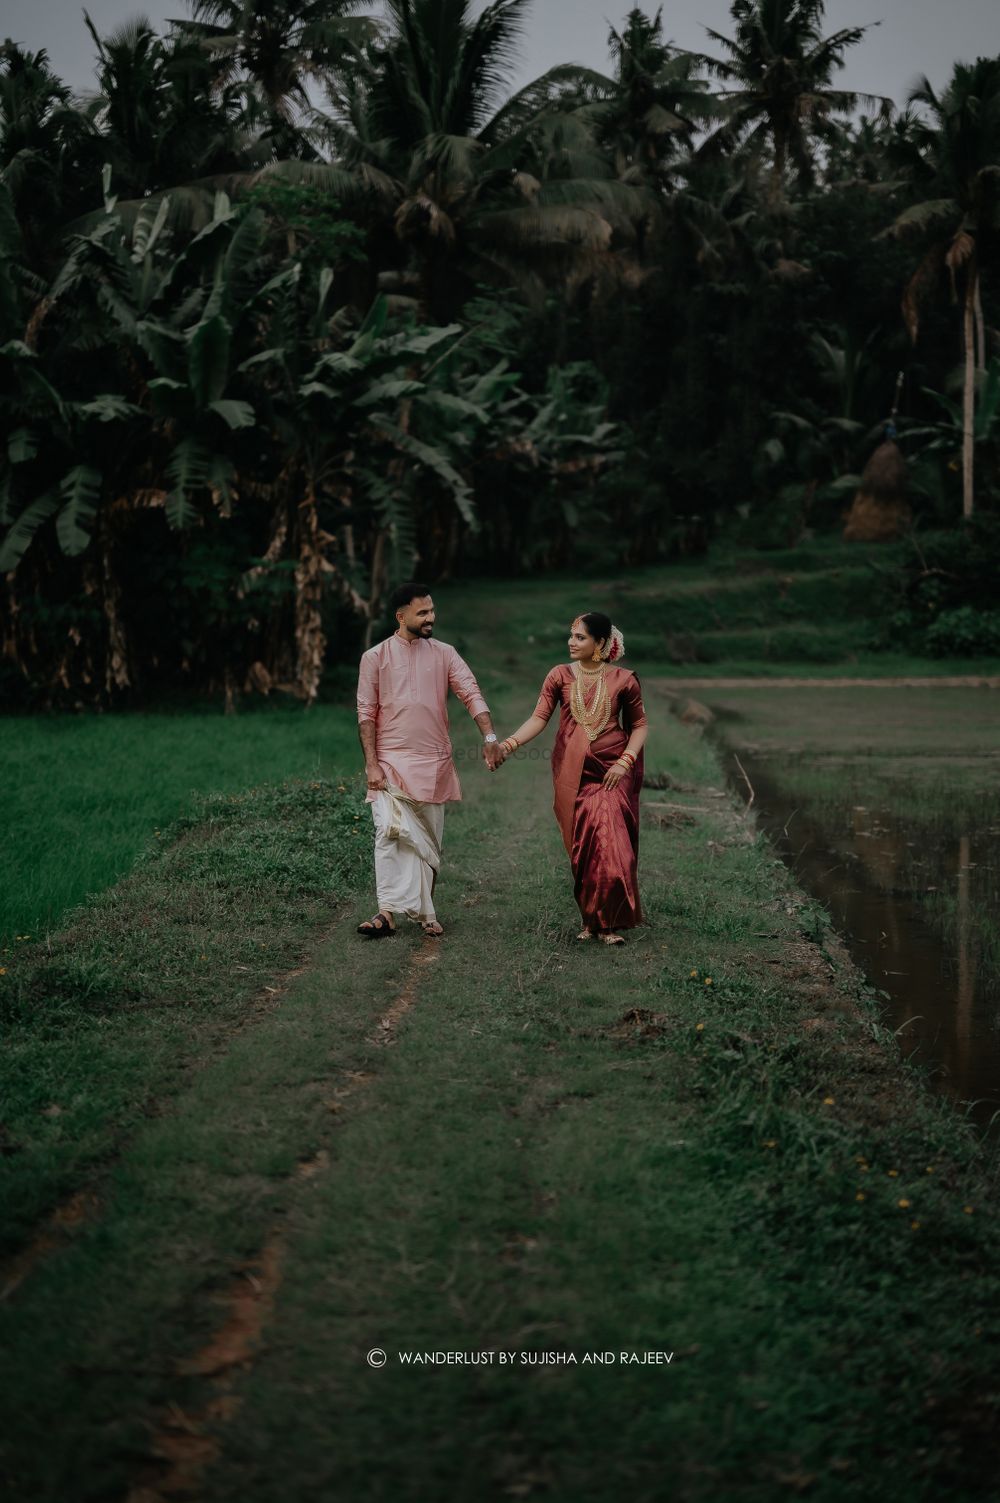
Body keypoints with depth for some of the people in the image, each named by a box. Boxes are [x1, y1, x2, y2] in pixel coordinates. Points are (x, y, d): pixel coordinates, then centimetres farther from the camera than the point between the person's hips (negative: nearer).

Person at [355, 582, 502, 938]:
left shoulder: (443, 654, 7)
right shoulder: (375, 657, 1)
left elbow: (472, 694, -3)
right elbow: (366, 715, -1)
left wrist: (489, 737, -18)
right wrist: (371, 764, -9)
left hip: (434, 763, 3)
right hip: (391, 763, -3)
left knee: (429, 840, 8)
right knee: (391, 833, -16)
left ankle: (423, 912, 19)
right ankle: (388, 913, -20)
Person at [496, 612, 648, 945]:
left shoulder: (623, 679, -1)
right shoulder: (560, 676, 3)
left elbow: (640, 724, 6)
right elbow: (539, 718, -4)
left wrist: (625, 761, -7)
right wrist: (510, 743, -19)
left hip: (611, 773, -2)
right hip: (572, 773, 2)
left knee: (609, 846, -9)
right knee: (580, 849, 5)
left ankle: (610, 923, 3)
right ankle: (590, 920, 17)